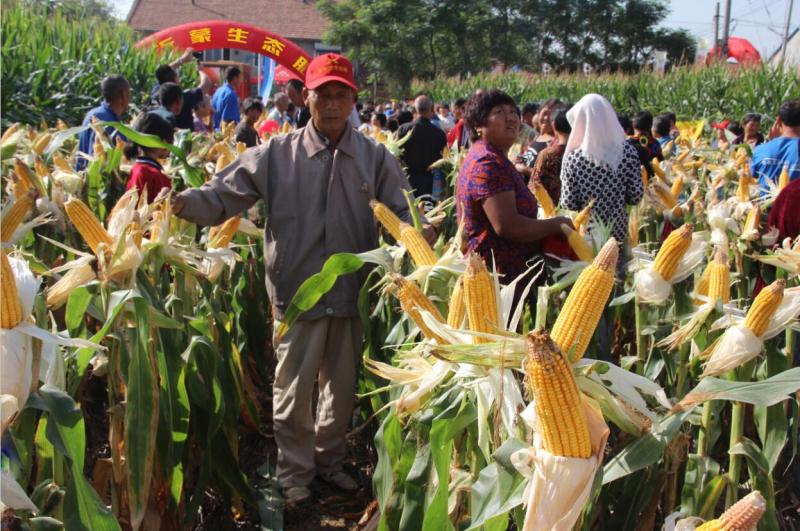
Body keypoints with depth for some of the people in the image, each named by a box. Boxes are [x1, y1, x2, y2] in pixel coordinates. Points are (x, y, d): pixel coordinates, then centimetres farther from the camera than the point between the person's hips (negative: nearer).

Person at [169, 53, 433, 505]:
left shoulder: (375, 157, 1)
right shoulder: (278, 154, -3)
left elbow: (403, 209, -1)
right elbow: (227, 193, -5)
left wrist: (420, 229, -23)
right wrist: (186, 202, -23)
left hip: (352, 292, 2)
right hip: (298, 292, -2)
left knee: (343, 385, 17)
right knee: (295, 387, 8)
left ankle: (330, 458, 38)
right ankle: (295, 471, 27)